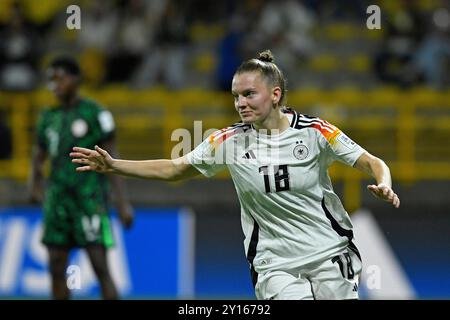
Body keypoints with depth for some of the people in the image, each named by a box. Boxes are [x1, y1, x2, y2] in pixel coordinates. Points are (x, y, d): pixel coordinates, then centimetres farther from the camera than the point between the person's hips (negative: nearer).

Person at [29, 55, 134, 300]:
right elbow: (39, 157, 18)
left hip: (90, 197, -6)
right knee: (56, 268, 3)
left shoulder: (95, 114, -3)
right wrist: (34, 184, -1)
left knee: (100, 267, -10)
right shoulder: (48, 118, 13)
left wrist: (122, 202, -10)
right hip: (58, 197, 6)